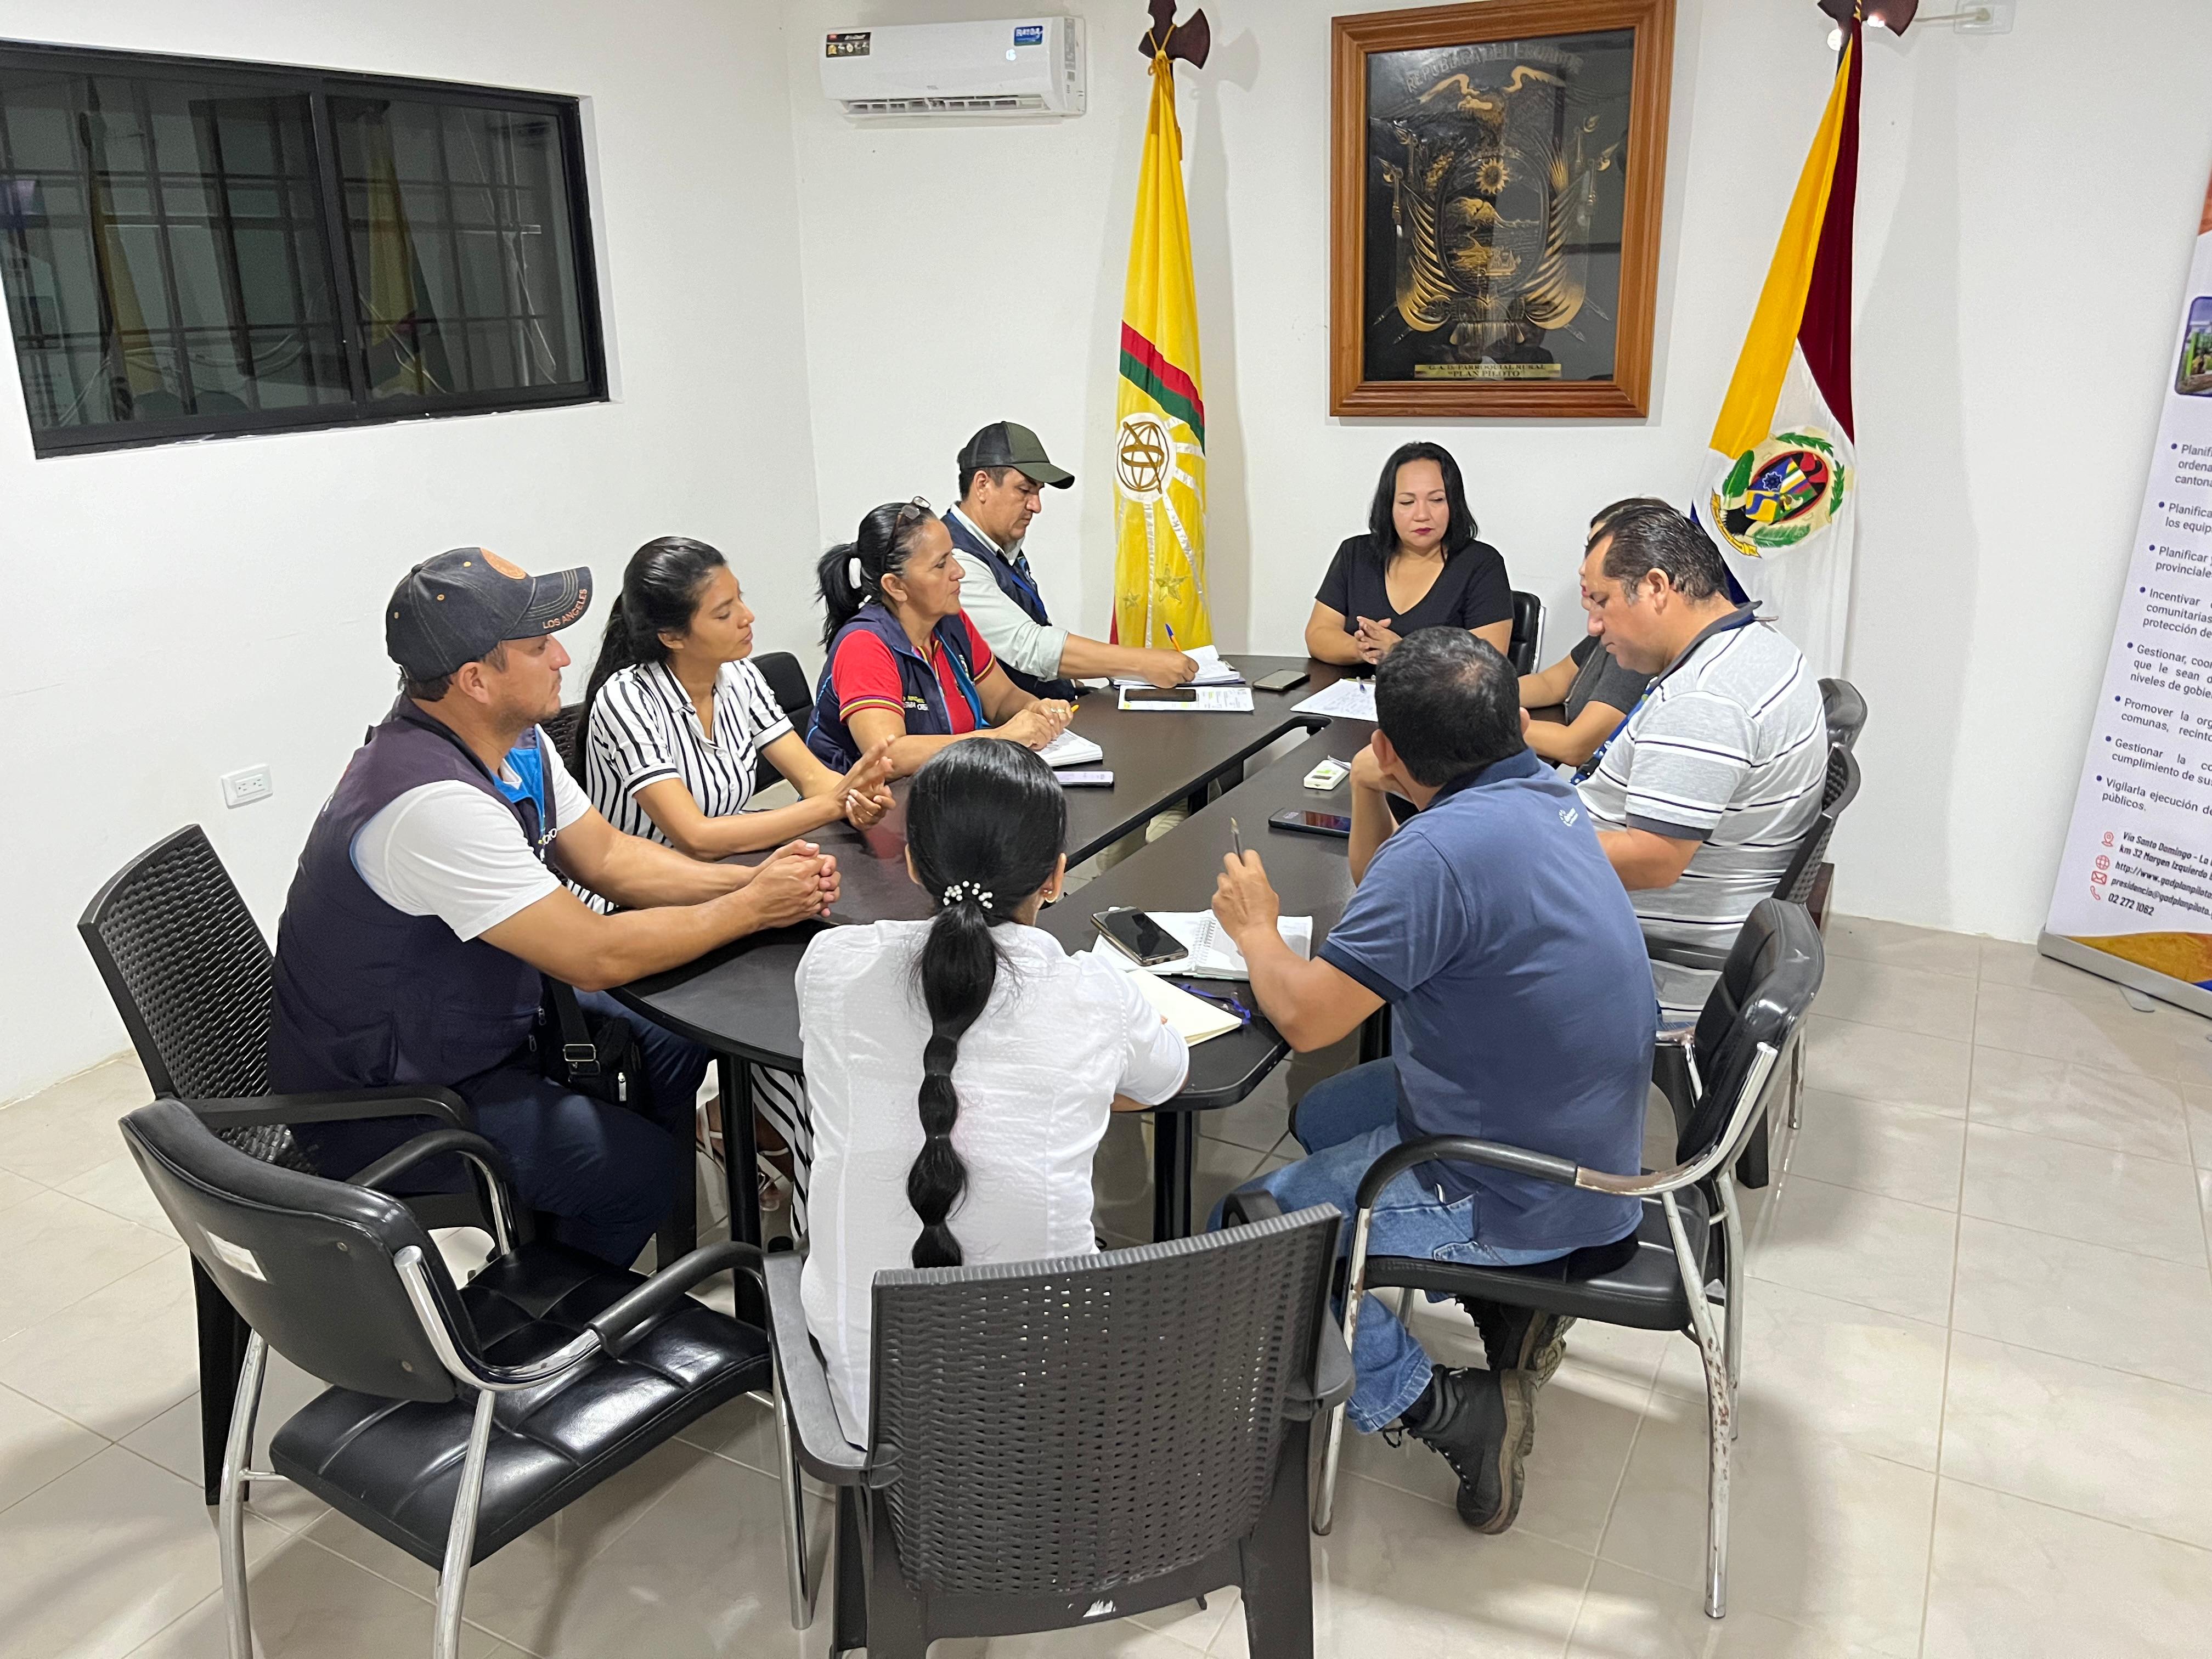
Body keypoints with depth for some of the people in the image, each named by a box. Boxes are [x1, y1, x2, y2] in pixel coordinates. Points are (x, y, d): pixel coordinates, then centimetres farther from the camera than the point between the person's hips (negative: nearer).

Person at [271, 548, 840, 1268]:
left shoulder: (517, 742, -4)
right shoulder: (433, 801, -34)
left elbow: (607, 855, 4)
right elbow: (596, 955, -31)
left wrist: (750, 879, -10)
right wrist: (752, 910, -20)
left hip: (470, 1015, 10)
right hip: (381, 1100, -9)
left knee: (671, 1044, 12)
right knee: (643, 1164, -15)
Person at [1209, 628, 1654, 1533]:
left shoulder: (1446, 847, -30)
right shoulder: (1540, 791, 1)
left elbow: (1304, 1016, -23)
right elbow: (1387, 891, 16)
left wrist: (1255, 928, -4)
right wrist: (1367, 796, -2)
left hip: (1522, 1194, -9)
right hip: (1584, 1142, 10)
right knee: (1324, 1115, 27)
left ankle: (1452, 1412, 1)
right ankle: (1513, 1308, 19)